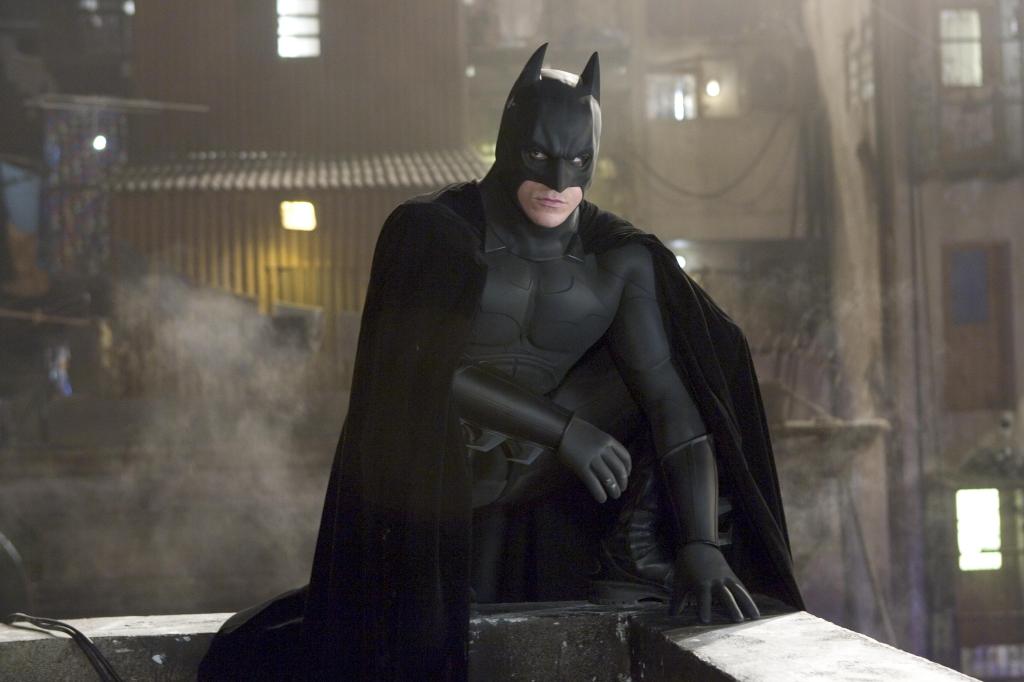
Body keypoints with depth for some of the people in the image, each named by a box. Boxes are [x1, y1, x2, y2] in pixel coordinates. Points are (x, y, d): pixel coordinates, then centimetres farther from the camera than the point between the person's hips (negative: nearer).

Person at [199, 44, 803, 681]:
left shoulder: (619, 260, -5)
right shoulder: (429, 231, -10)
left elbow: (673, 399, -13)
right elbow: (427, 371, -18)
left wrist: (701, 546, -25)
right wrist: (564, 429, -25)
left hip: (543, 506, 3)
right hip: (429, 510, -3)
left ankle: (639, 573, -4)